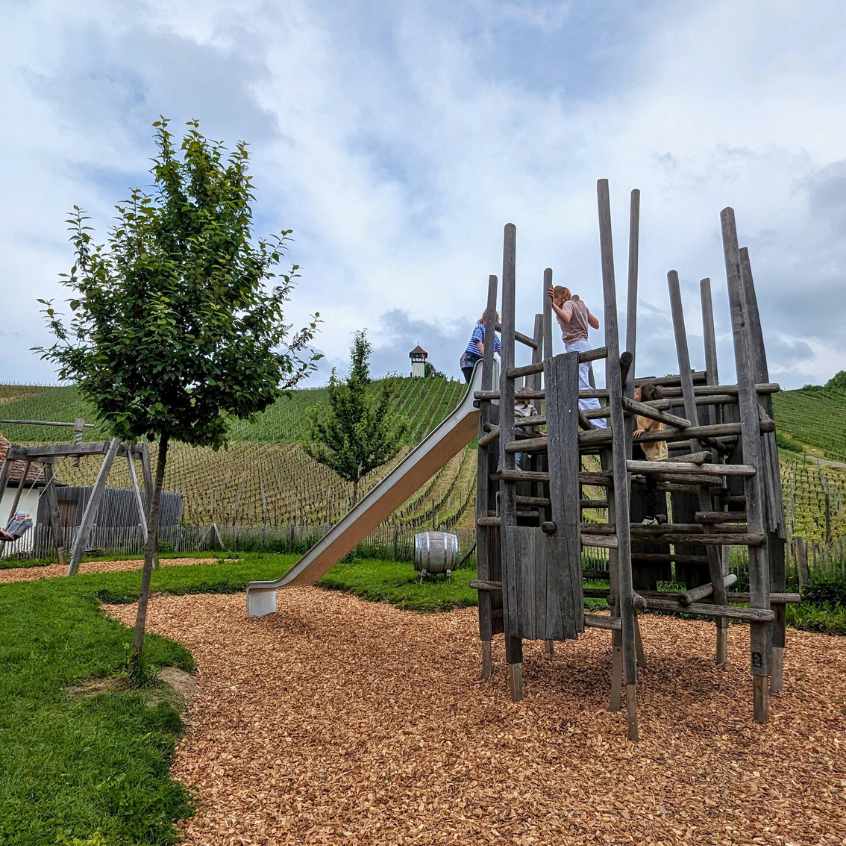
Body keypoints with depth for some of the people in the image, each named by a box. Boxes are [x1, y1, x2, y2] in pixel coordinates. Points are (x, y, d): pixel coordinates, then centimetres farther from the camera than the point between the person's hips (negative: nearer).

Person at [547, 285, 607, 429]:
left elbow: (566, 318, -27)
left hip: (576, 347, -10)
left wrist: (553, 305, -38)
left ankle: (600, 426, -26)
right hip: (583, 345, 10)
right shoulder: (580, 303, 21)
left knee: (583, 388, -18)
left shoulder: (568, 304, -3)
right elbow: (596, 324, 25)